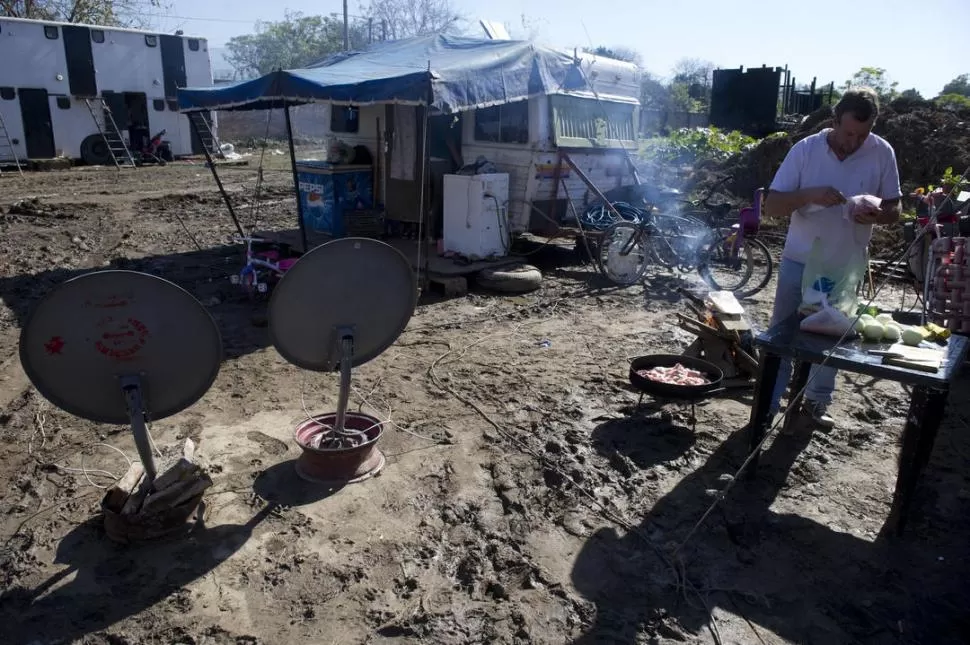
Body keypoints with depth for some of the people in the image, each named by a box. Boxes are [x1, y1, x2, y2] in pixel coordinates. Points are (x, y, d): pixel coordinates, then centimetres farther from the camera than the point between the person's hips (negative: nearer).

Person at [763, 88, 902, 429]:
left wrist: (877, 214, -23)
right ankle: (769, 404, 18)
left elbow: (895, 209, 0)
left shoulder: (882, 153, -7)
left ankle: (817, 401, 32)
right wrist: (810, 194, -30)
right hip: (798, 262, -2)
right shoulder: (805, 149, -11)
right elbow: (771, 205, -13)